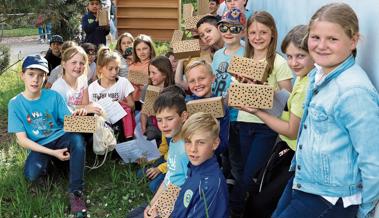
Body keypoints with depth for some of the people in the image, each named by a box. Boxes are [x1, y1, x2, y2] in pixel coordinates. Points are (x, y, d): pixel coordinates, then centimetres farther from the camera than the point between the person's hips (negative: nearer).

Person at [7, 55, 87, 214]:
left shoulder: (53, 96, -7)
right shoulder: (15, 103, -9)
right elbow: (22, 140, -11)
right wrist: (53, 152, -20)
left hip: (59, 138, 1)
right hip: (39, 146, -1)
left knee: (77, 139, -33)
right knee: (31, 175, -31)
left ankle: (76, 192, -23)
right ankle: (48, 163, 7)